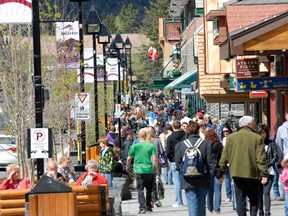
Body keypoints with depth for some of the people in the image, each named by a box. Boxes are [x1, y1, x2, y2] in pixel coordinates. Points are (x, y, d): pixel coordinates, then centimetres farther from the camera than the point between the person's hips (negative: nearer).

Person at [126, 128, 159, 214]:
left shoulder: (135, 146, -1)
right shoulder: (151, 146, -1)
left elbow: (129, 159, 7)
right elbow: (155, 159, -6)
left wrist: (127, 167, 25)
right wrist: (157, 170, 4)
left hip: (139, 171, -1)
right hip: (149, 171, 1)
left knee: (140, 189, 0)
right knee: (149, 189, 16)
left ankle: (142, 207, -13)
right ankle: (148, 206, 21)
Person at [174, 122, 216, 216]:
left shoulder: (180, 145, -4)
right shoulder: (206, 144, -8)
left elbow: (178, 164, 0)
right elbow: (211, 161, -8)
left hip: (188, 180, 0)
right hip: (203, 180, 0)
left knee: (192, 203, 1)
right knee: (201, 203, 14)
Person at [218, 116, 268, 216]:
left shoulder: (231, 137, 5)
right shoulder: (257, 138, -2)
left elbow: (224, 157, 6)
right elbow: (261, 158, -7)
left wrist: (221, 172, 13)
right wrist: (264, 174, -5)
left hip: (237, 173, 1)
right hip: (252, 173, -1)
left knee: (240, 199, 4)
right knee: (253, 198, 13)